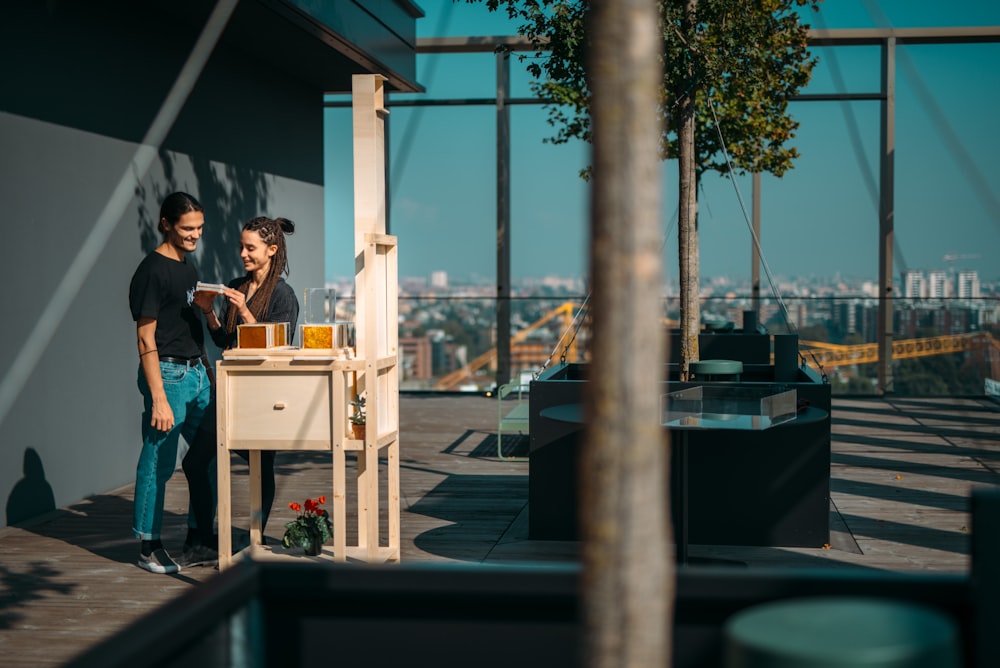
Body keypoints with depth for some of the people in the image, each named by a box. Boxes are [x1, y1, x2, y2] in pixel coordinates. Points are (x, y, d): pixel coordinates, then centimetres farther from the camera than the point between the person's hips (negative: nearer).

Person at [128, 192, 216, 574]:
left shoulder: (186, 267, 14)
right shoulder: (153, 271, -12)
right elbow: (146, 338, -16)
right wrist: (158, 398, -20)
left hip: (196, 371, 9)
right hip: (168, 373, -9)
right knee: (159, 463, -3)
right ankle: (149, 548, 6)